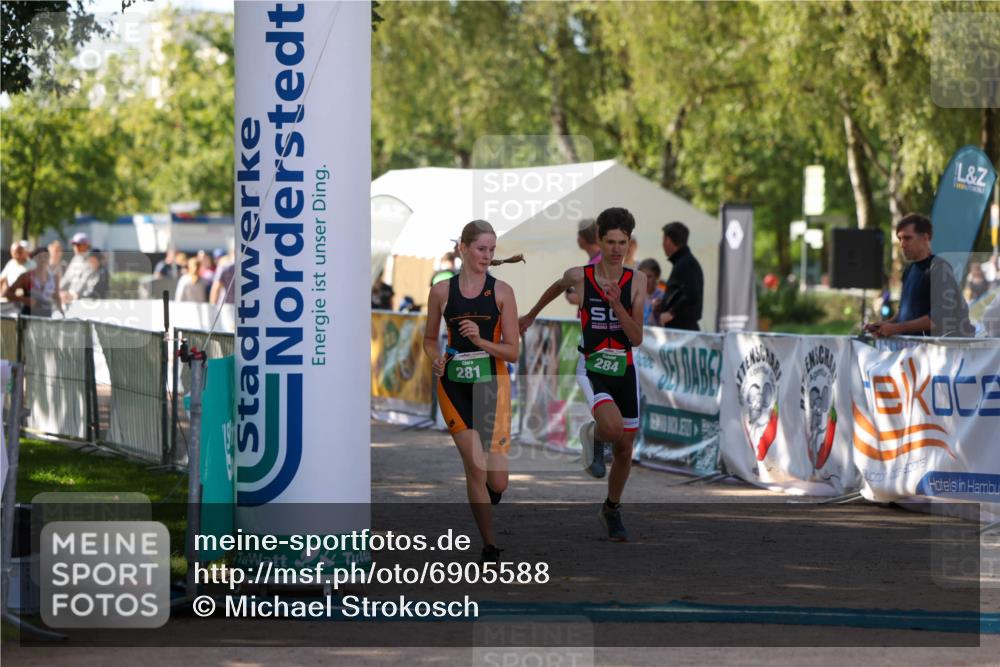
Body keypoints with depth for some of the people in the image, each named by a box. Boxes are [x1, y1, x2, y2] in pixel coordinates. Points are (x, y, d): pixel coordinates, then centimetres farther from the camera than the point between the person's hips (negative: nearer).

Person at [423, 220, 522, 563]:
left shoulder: (501, 291, 0)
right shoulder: (442, 291, 3)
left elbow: (513, 352, -1)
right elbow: (429, 339, 16)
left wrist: (480, 340, -17)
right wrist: (437, 359, -5)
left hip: (492, 383, 0)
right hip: (454, 384, 0)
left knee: (497, 481, -4)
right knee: (476, 467, -9)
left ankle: (485, 499, 34)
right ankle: (489, 545, 3)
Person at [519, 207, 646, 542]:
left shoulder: (637, 281, -4)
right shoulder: (579, 276, -6)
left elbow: (636, 338, -7)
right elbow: (557, 286, 20)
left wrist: (617, 305, -21)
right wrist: (532, 315, 33)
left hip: (624, 370, 3)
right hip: (591, 369, -3)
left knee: (625, 450, 9)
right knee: (613, 427, -30)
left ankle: (612, 509, 33)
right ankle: (593, 436, 6)